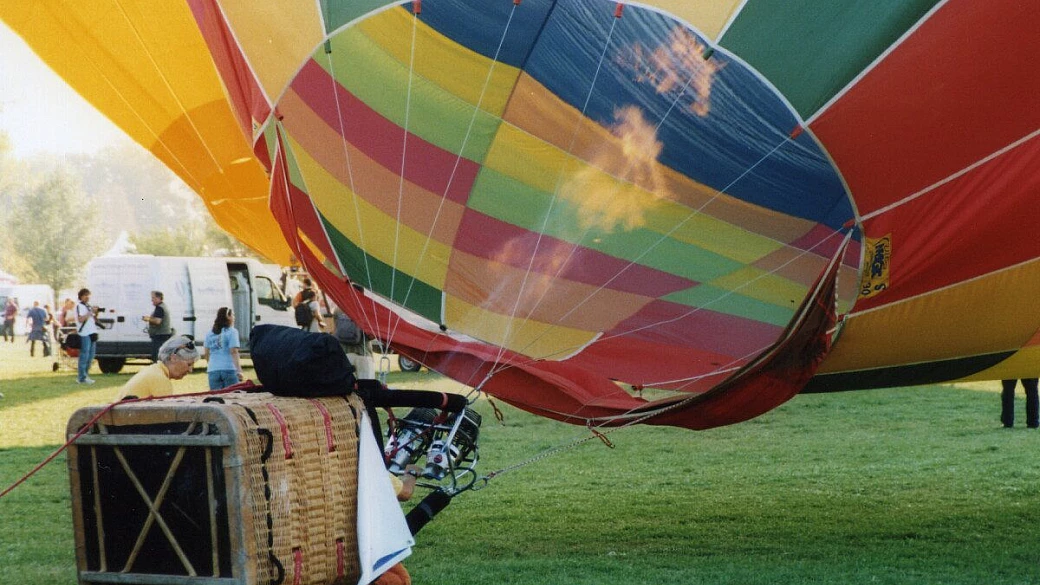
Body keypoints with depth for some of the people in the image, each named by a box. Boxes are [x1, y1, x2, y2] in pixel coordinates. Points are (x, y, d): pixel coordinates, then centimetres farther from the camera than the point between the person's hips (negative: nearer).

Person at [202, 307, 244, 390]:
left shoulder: (209, 333, 11)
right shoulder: (232, 332, -4)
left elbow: (205, 353, 13)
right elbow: (233, 352, -11)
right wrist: (239, 370, -13)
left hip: (213, 371, 4)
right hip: (229, 369, -4)